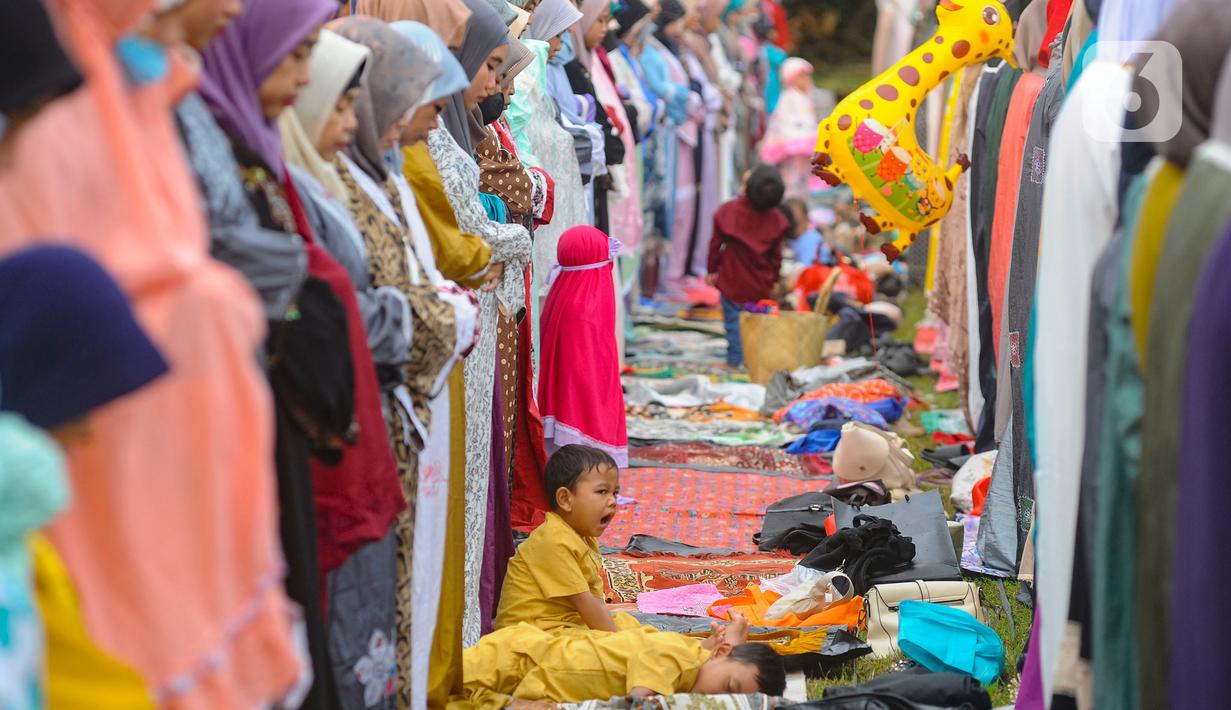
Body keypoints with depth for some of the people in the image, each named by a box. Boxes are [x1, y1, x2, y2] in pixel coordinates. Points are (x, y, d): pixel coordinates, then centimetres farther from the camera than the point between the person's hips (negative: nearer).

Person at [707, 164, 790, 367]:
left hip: (732, 280, -2)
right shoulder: (775, 219, -6)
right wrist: (773, 280, 14)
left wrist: (712, 270, 8)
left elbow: (716, 244, -4)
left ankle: (734, 359, 9)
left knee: (734, 320, 8)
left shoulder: (728, 211, -12)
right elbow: (777, 254, 2)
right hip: (760, 285, 2)